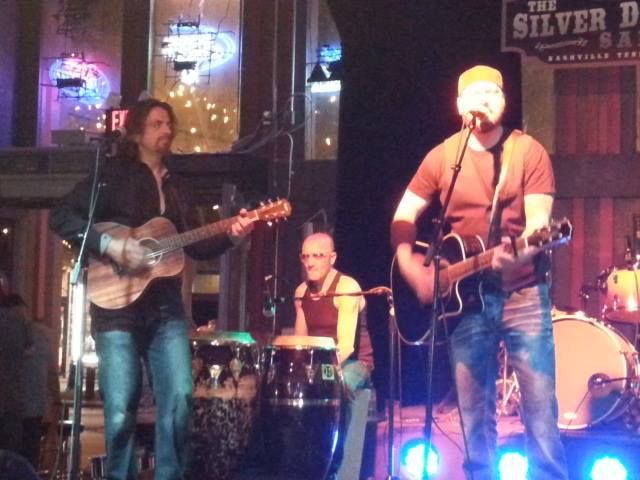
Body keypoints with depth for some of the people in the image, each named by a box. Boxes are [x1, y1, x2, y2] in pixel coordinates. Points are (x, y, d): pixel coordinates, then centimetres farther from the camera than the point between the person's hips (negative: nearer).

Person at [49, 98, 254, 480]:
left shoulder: (176, 186, 17)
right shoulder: (113, 175, 0)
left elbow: (197, 246, 16)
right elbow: (62, 217, -9)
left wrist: (231, 235, -2)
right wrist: (110, 245, -20)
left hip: (165, 308, 5)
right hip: (118, 306, -5)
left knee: (180, 399, -5)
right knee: (121, 411, -5)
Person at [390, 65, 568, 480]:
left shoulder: (528, 151, -1)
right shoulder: (442, 156, 6)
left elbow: (539, 222, -10)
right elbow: (403, 217, 8)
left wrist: (517, 253, -31)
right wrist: (413, 271, -6)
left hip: (523, 294, -2)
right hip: (466, 298, 2)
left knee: (540, 409, -4)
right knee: (474, 414, 6)